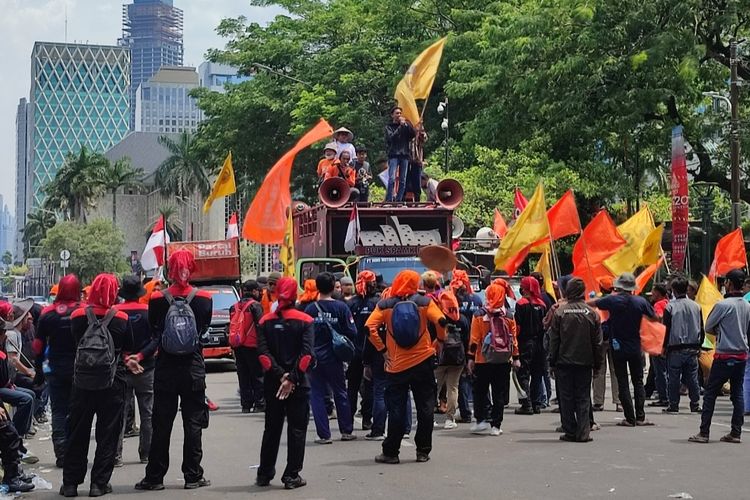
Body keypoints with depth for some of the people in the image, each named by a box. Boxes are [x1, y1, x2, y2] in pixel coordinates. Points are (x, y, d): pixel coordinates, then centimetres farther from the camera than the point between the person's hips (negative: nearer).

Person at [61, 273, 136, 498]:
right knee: (107, 434, 6)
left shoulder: (78, 316, -3)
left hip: (82, 382, 2)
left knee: (78, 433, 10)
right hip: (112, 384, -2)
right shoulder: (121, 319, -7)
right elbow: (128, 352, -2)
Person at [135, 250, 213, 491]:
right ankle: (193, 476, 7)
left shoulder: (157, 300, -5)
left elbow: (153, 335, 0)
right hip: (194, 369, 0)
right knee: (193, 423, 6)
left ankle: (155, 476, 9)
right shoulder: (203, 299, -5)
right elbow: (205, 329, 5)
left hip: (165, 369, 1)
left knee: (161, 424, 6)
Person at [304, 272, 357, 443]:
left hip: (314, 357, 0)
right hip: (334, 358, 0)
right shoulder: (341, 307, -8)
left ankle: (324, 435, 2)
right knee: (340, 393, 15)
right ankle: (346, 431, 20)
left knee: (317, 395, 6)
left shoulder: (310, 309, -6)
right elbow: (352, 333, -9)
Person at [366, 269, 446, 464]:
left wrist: (382, 349, -2)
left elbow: (370, 328, -11)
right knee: (425, 408, 9)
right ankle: (423, 451, 12)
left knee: (396, 410, 6)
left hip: (396, 365, 0)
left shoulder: (385, 306, 0)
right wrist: (439, 340, 2)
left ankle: (390, 452, 8)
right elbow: (441, 321, -15)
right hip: (423, 362, 0)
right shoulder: (424, 302, -2)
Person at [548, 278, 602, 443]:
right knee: (583, 398, 6)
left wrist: (552, 361, 5)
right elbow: (597, 341, 3)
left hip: (564, 361, -1)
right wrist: (597, 363, 12)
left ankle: (570, 432, 7)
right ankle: (583, 433, 1)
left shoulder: (560, 311, -7)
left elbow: (554, 339, -3)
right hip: (584, 361, 1)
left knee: (566, 398, 6)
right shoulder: (591, 313, -2)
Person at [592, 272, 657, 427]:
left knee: (622, 383, 2)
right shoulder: (641, 301, -5)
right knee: (638, 382, 10)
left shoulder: (612, 300, -10)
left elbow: (591, 303, 4)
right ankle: (640, 417, 4)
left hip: (618, 348, -2)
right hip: (635, 348, 2)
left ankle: (630, 418, -1)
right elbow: (654, 318, 8)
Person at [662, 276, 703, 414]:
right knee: (692, 378, 8)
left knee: (674, 379, 3)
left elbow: (666, 329, -6)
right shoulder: (696, 306, 3)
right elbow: (701, 328, 9)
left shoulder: (670, 307, -9)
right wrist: (699, 346, 19)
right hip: (692, 348, 3)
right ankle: (695, 405, 9)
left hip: (675, 348, -3)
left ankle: (673, 405, 5)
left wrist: (664, 346, 3)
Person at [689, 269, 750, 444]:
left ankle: (704, 433, -1)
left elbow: (708, 327, -4)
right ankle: (736, 433, 10)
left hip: (724, 356, -6)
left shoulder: (723, 305, -14)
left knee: (710, 394, 0)